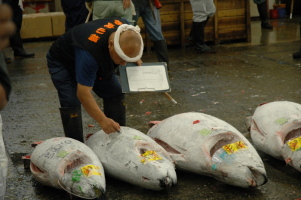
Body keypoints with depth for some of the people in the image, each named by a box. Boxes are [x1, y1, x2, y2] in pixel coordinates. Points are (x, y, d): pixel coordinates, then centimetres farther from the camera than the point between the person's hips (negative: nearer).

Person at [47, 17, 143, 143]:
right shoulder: (90, 52, -46)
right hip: (62, 62, -7)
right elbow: (83, 93, -45)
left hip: (97, 63, 7)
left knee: (116, 94, -2)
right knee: (71, 103, -22)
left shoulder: (126, 31, -26)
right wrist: (102, 120, -51)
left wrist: (135, 59, -13)